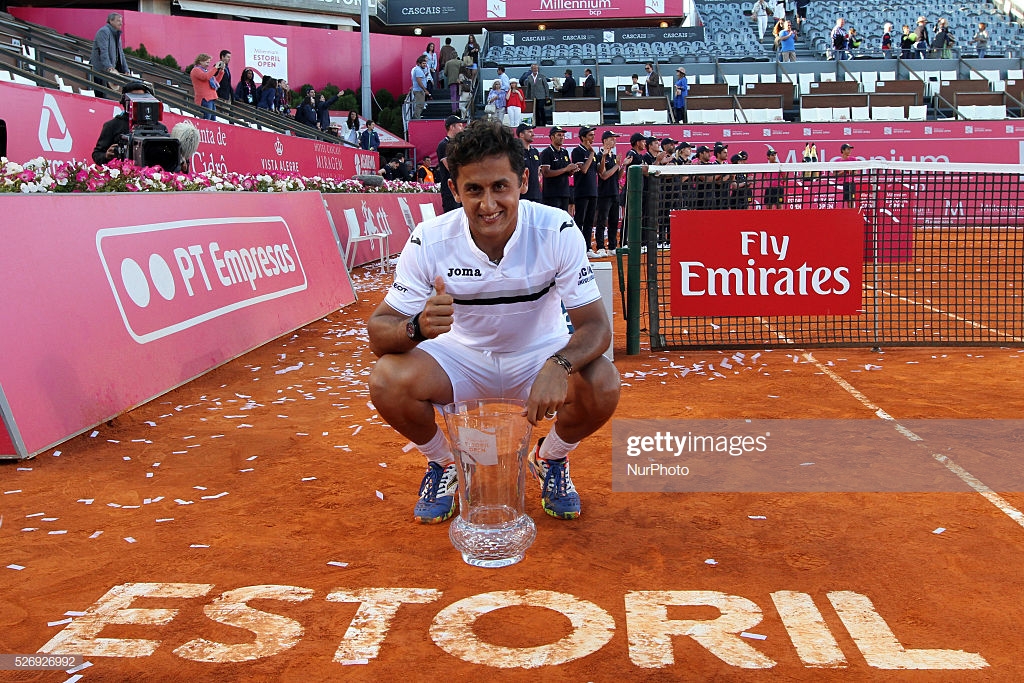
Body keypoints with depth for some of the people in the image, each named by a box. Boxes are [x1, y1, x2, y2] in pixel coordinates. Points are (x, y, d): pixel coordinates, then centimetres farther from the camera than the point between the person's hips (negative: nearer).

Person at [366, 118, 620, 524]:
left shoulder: (557, 232, -23)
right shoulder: (429, 242, -21)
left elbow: (595, 325, -23)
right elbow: (378, 331, -20)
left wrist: (559, 366, -45)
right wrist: (417, 327, -45)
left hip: (541, 356, 0)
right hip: (461, 357, 1)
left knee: (603, 385, -29)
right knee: (386, 381, -27)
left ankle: (550, 460, 6)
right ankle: (444, 464, 7)